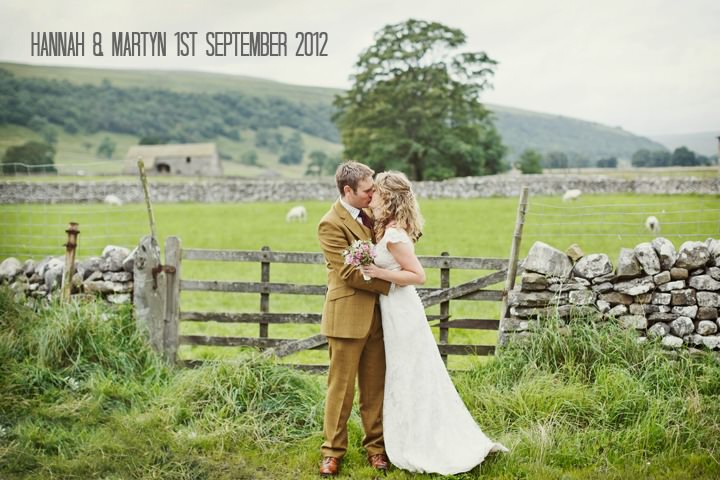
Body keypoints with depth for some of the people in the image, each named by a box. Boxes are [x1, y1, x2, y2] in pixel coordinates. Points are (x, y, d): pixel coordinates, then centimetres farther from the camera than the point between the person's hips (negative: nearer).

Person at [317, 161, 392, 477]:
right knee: (341, 387, 3)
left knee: (375, 386, 12)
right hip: (348, 316, -7)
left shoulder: (369, 214, 10)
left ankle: (375, 446, 22)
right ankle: (333, 451, 14)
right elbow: (350, 273, -18)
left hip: (376, 315, 7)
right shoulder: (331, 225, -13)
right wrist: (390, 283, -13)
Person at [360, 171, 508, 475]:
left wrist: (379, 273, -23)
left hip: (401, 313, -10)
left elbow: (418, 275, -20)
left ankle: (418, 452, 13)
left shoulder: (393, 235, -21)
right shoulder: (388, 229, 8)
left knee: (408, 381, 1)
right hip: (396, 310, 10)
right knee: (413, 381, 16)